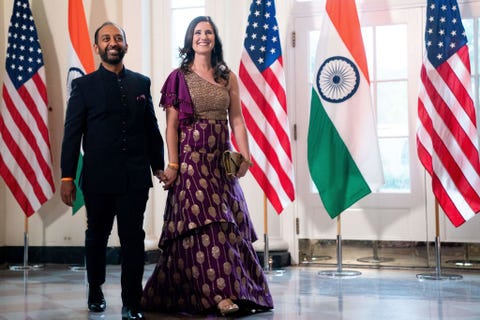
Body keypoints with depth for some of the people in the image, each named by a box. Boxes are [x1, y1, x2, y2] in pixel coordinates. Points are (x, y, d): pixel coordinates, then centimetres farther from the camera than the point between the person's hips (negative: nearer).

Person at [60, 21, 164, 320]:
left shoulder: (141, 83, 9)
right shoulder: (84, 85, 2)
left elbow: (152, 128, 11)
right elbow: (72, 134, 0)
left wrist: (158, 166, 8)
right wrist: (67, 177, -4)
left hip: (135, 177, 1)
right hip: (98, 178, -1)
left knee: (133, 239, -1)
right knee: (97, 236, 14)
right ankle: (95, 292, 36)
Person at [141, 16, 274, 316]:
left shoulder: (228, 77, 11)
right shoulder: (179, 77, 1)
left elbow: (237, 120, 6)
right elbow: (171, 124, -3)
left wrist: (245, 154, -8)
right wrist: (173, 164, -12)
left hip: (221, 159, 4)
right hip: (192, 158, -4)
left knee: (229, 223, 4)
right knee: (204, 224, -9)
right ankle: (218, 293, -9)